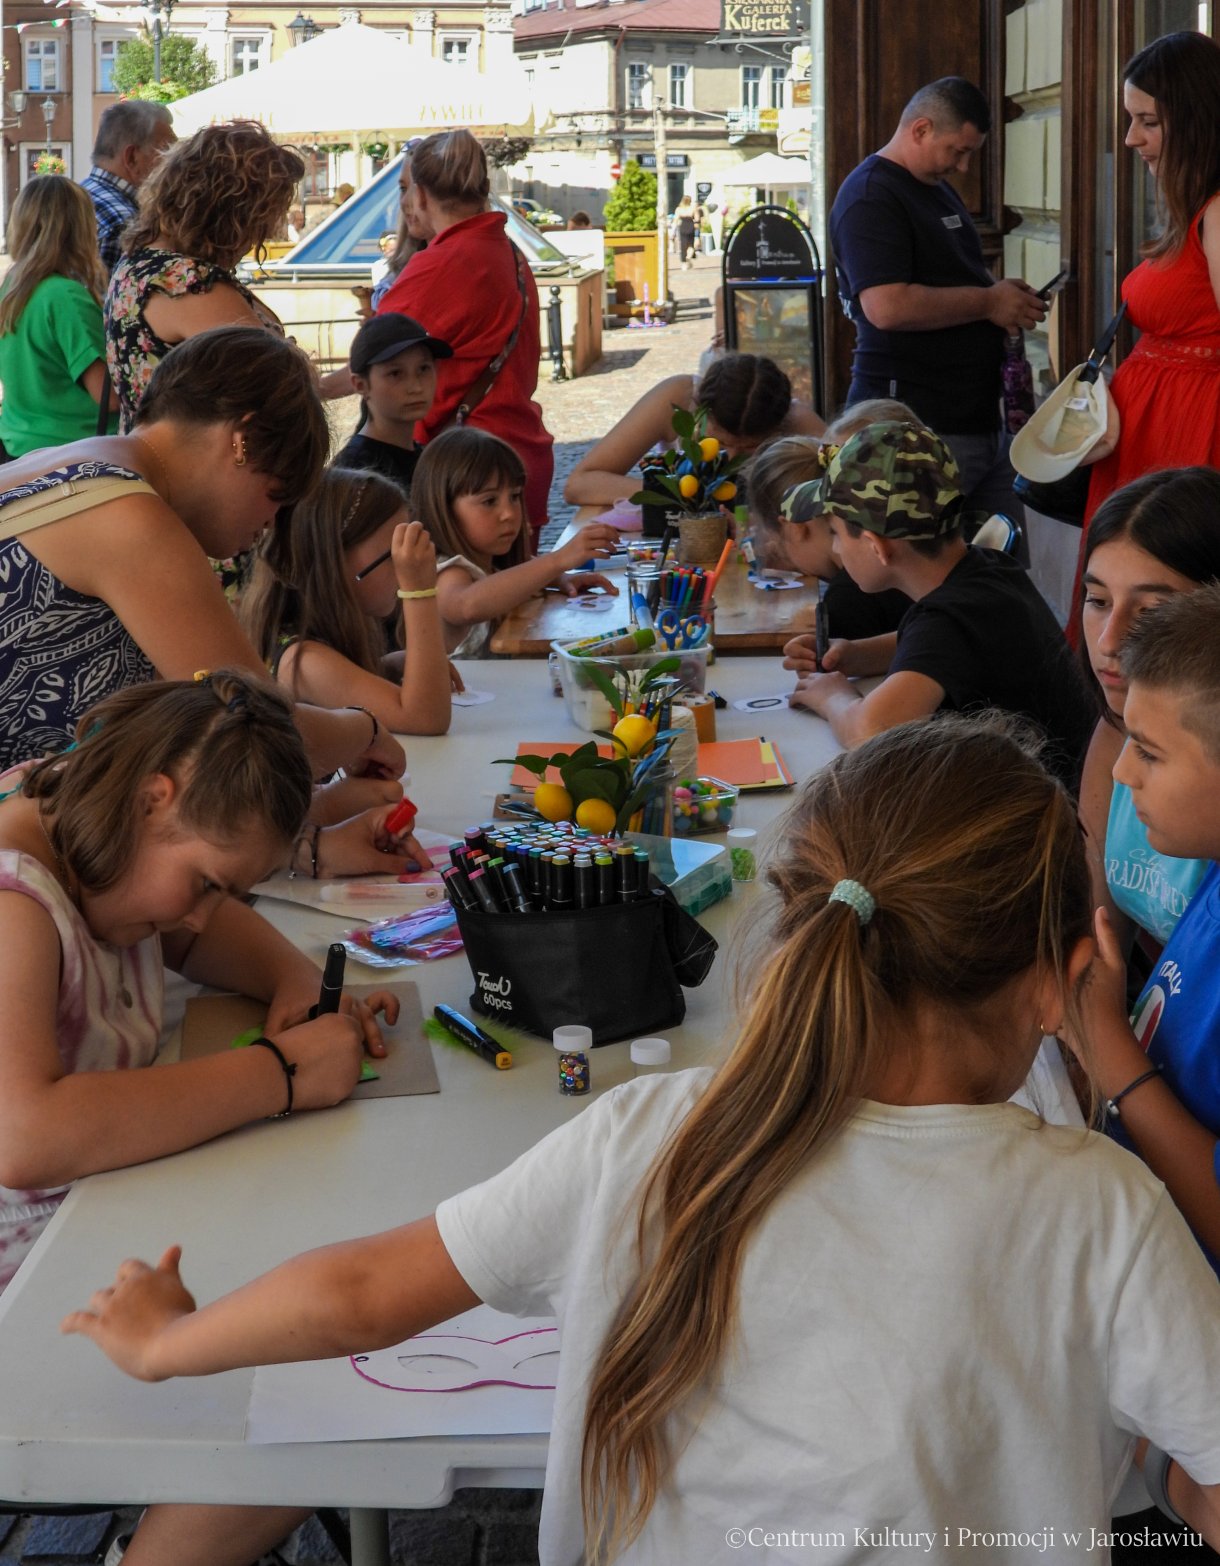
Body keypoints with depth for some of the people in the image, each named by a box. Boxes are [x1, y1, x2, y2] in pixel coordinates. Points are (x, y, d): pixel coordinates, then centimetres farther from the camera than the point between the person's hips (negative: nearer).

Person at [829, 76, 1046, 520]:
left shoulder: (937, 188, 19)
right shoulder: (870, 196, -12)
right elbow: (888, 307, -26)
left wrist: (999, 289, 10)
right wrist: (988, 302, -14)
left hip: (979, 418, 10)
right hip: (921, 429, -10)